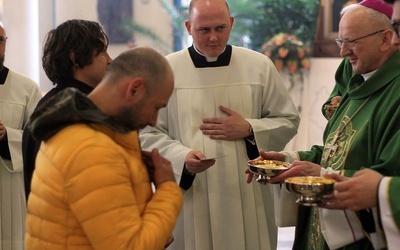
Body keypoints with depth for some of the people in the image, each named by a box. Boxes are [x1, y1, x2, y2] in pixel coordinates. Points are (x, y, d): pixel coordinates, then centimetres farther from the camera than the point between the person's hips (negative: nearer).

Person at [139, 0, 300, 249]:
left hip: (247, 195, 1)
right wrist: (182, 157, -18)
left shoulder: (259, 65, 3)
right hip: (189, 196, -1)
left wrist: (249, 130, -9)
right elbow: (148, 133, -1)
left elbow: (288, 121, 8)